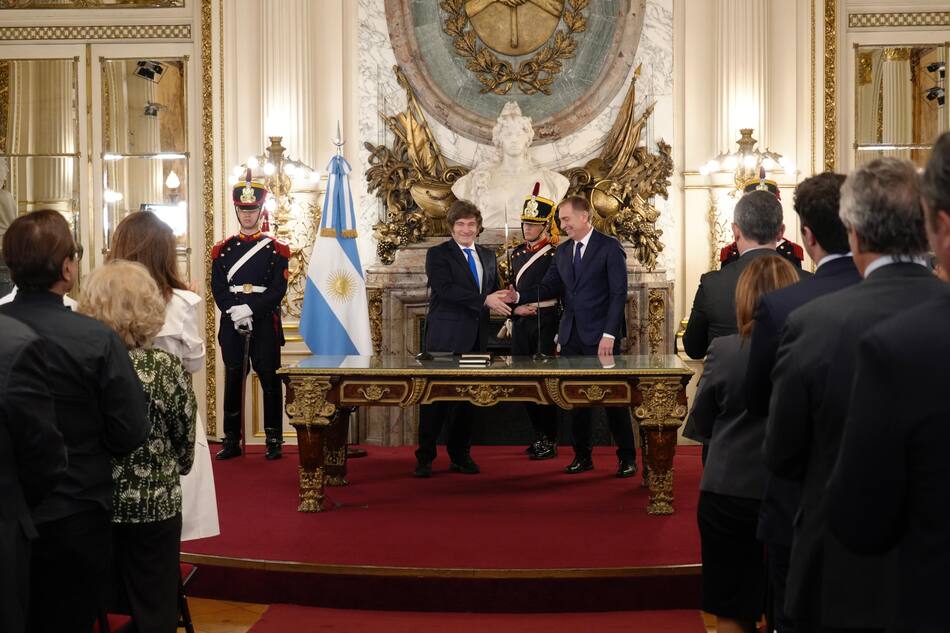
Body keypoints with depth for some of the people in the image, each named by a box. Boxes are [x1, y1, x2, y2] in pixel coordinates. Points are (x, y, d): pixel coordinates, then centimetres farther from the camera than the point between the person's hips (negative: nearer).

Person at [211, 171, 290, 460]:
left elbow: (278, 289, -5)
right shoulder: (223, 249, 10)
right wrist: (234, 312, -13)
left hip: (265, 323, -2)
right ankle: (232, 441, 12)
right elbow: (218, 288, 3)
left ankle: (274, 441, 6)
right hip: (231, 324, 2)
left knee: (270, 380, 0)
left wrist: (251, 310, -16)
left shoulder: (275, 249, 4)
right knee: (233, 380, 5)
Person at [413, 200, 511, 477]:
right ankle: (425, 457, 2)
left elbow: (493, 291, 22)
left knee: (467, 397, 10)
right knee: (436, 397, -4)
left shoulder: (488, 256, 17)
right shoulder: (438, 254, -2)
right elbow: (446, 289, -17)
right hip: (445, 339, -6)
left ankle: (460, 455, 19)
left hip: (476, 338, 6)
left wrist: (504, 299, -2)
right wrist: (484, 300, -22)